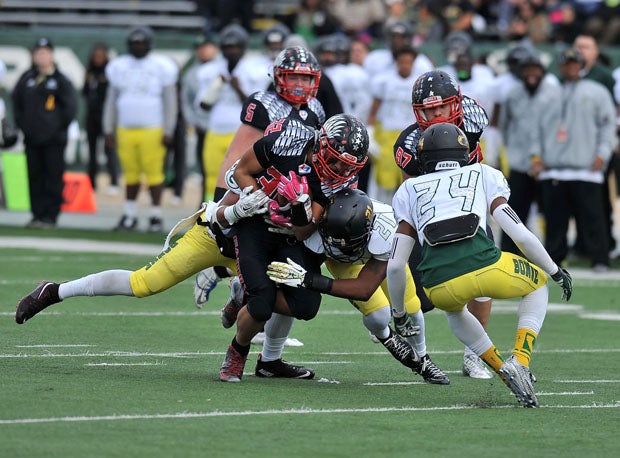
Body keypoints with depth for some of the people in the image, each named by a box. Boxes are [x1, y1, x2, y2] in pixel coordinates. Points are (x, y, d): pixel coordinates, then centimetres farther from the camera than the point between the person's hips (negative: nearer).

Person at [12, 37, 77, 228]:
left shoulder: (60, 80, -4)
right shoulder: (27, 78, 9)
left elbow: (71, 105, -4)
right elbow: (16, 100, 20)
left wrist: (59, 125, -5)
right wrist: (21, 122, 12)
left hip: (54, 139, -4)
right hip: (32, 139, 4)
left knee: (53, 178, -4)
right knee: (35, 177, 6)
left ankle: (50, 216, -1)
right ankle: (37, 214, 12)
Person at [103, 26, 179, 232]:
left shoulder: (161, 67, -1)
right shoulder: (119, 67, 11)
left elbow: (170, 102, -2)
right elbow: (111, 101, 16)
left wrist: (168, 132, -7)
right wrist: (108, 129, 11)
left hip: (152, 130, -4)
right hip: (126, 129, 4)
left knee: (153, 173, -5)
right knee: (131, 175, 7)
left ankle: (156, 217, 2)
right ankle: (129, 216, 14)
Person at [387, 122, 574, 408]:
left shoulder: (410, 191, 27)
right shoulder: (483, 176, 25)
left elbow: (395, 265, 22)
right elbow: (521, 235, 14)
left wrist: (399, 315, 37)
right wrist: (556, 272, 29)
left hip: (439, 285, 2)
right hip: (484, 267, -2)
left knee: (454, 310, 40)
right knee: (537, 285, 31)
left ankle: (504, 371, 22)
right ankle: (520, 361, 9)